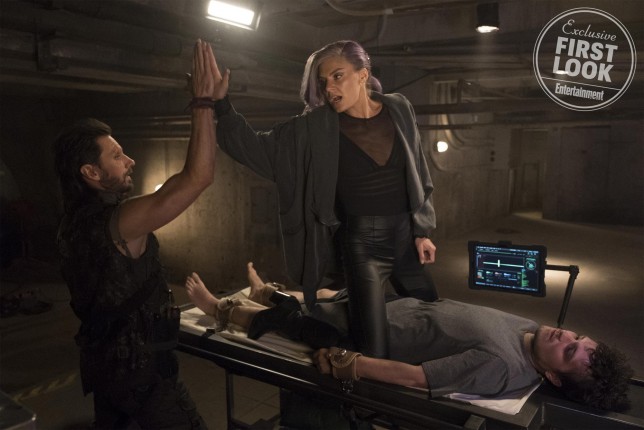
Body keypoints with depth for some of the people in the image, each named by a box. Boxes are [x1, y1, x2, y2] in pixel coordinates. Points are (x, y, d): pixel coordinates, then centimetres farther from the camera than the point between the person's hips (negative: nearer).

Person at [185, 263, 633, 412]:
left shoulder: (499, 366, -33)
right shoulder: (534, 328, -7)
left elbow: (412, 375, -31)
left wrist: (342, 362, -25)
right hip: (408, 305, 7)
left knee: (289, 319, 10)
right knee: (326, 293, 25)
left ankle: (222, 311, 39)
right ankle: (268, 293, 56)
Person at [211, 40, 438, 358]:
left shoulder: (399, 109, 2)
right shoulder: (317, 127, -6)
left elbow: (418, 173, 8)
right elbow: (259, 149, -7)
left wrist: (422, 231, 5)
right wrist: (221, 104, -19)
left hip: (405, 236, 4)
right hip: (362, 242, -3)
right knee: (374, 350, -4)